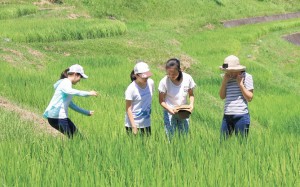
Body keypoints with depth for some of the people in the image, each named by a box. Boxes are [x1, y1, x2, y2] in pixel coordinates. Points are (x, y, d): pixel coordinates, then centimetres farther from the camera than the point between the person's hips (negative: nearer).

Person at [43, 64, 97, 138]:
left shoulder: (66, 83, 23)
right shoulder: (66, 82, -8)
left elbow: (70, 104, 32)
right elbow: (69, 91, -34)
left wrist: (86, 112, 35)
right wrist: (88, 93, -34)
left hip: (61, 117, 10)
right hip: (57, 117, -10)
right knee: (72, 137, -11)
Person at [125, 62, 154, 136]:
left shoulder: (151, 83, -1)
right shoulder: (131, 89, -16)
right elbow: (128, 109, -13)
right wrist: (133, 126, -16)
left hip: (146, 123, 5)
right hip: (133, 123, -5)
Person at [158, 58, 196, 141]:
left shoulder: (187, 78, -12)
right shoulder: (164, 82, -18)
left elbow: (191, 94, 3)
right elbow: (161, 101, -9)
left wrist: (191, 104, -16)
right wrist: (169, 109, -27)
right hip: (170, 112, -2)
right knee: (170, 138, -1)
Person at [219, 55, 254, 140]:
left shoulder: (246, 77, -2)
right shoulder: (227, 78, 11)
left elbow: (249, 98, -5)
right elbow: (222, 96, 10)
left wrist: (240, 84, -9)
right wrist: (224, 82, -1)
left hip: (241, 116, -5)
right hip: (227, 116, 5)